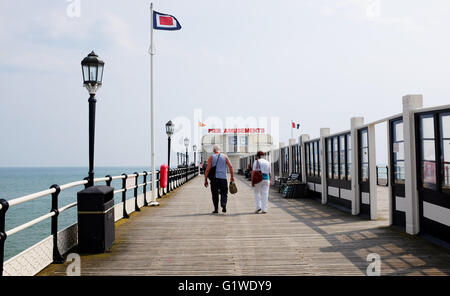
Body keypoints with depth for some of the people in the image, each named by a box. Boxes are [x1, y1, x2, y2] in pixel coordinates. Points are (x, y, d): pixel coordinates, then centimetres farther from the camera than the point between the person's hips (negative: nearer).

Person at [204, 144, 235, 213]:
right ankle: (223, 205, -14)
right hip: (223, 178, 1)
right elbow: (230, 166, -1)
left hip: (214, 178, -1)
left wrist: (205, 180, 1)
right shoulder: (225, 156, 7)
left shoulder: (211, 157, 3)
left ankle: (216, 209, 5)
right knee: (224, 193, 10)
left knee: (215, 194, 7)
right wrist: (232, 176, 6)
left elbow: (208, 169, -2)